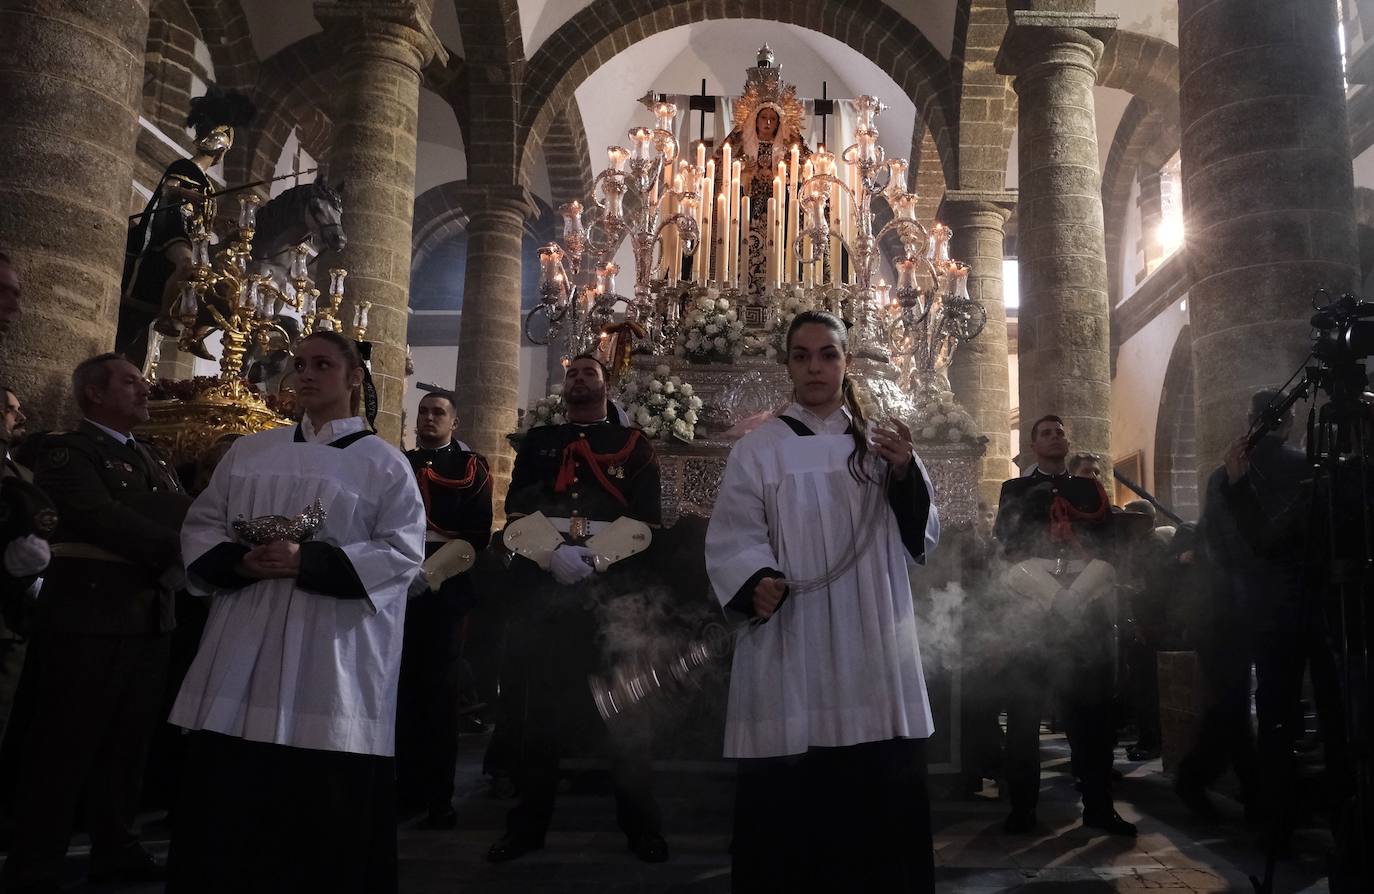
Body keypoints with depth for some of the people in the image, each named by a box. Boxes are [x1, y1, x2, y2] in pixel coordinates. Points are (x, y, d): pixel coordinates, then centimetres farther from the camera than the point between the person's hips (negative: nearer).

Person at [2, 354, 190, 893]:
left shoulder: (153, 459, 18)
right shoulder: (65, 452, -6)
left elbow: (188, 517, 8)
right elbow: (104, 518, -20)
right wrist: (183, 548, -20)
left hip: (149, 621, 7)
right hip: (89, 618, -7)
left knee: (126, 744, 16)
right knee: (64, 749, 3)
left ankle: (115, 849, 29)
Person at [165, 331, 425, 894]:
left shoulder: (384, 463, 2)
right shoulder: (249, 452, 14)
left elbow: (402, 551, -6)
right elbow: (201, 526, 13)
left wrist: (307, 562, -17)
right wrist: (240, 561, -9)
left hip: (333, 660, -3)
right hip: (245, 648, 4)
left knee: (324, 813, 1)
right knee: (227, 801, 6)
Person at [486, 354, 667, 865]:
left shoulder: (633, 446, 13)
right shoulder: (536, 443, 18)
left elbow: (644, 520, 1)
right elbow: (516, 511, 6)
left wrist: (596, 560, -13)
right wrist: (552, 553, -12)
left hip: (611, 588, -2)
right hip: (540, 585, 2)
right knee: (535, 705, 5)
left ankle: (640, 826, 11)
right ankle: (528, 823, 17)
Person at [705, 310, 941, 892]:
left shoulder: (881, 446, 13)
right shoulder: (758, 449, 3)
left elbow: (921, 539, 8)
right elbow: (732, 537, -5)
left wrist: (905, 473, -8)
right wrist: (757, 581, -25)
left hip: (872, 651, 3)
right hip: (791, 652, -3)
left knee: (881, 798, 5)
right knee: (789, 803, -3)